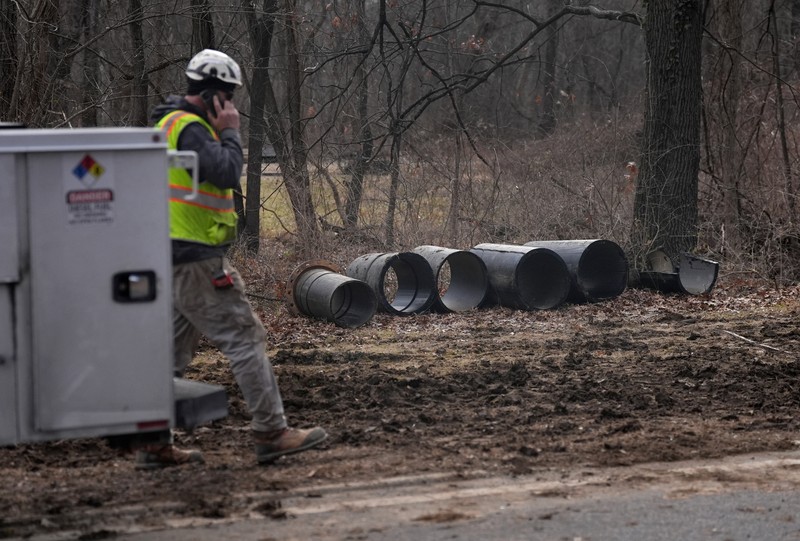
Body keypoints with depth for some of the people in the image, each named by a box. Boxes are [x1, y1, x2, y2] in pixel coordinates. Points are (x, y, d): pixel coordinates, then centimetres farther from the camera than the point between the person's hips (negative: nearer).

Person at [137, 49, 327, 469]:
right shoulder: (190, 128, -15)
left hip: (175, 260, 11)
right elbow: (226, 173, -23)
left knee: (174, 347, 12)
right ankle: (271, 433, -6)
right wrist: (230, 132, -12)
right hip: (196, 260, -11)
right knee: (245, 339, -7)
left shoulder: (170, 123, 19)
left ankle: (153, 443, 13)